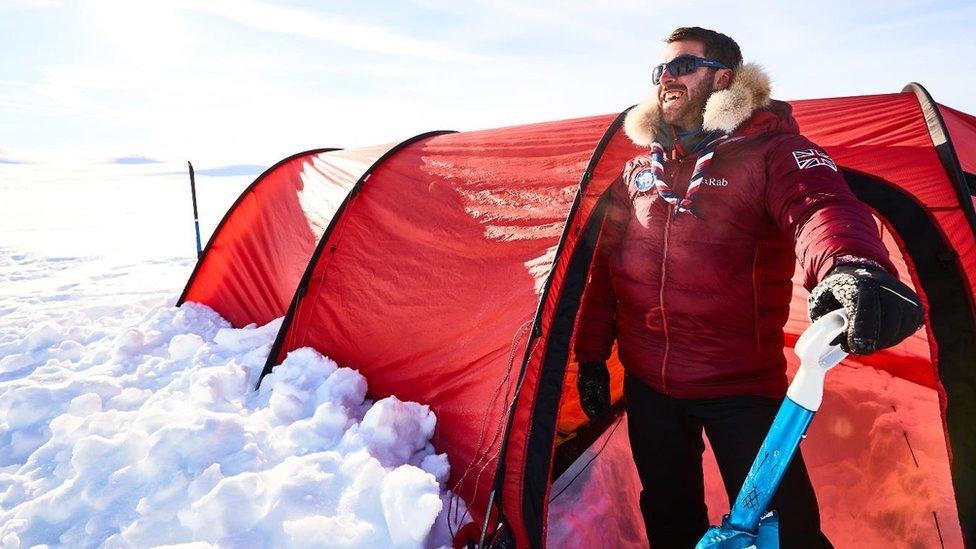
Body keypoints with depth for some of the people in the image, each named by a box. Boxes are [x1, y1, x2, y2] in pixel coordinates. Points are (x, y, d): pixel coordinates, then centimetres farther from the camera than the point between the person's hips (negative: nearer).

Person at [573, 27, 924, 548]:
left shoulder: (768, 148, -7)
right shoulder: (639, 167, 9)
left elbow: (821, 207, -28)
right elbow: (605, 262, 12)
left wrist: (850, 266, -51)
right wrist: (591, 354, 9)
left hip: (740, 386, -4)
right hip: (647, 385, 5)